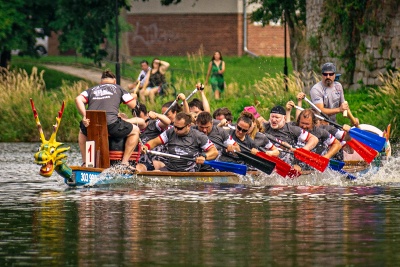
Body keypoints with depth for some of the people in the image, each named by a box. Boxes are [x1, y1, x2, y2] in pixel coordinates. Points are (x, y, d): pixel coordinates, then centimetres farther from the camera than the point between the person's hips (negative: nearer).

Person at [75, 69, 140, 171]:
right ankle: (124, 162, 13)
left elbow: (78, 99, 6)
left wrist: (84, 116, 1)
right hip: (111, 124, -3)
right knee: (135, 131, 22)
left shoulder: (91, 90, 25)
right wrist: (134, 97, 40)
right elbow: (132, 105, 18)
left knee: (82, 132, 41)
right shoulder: (118, 88, 20)